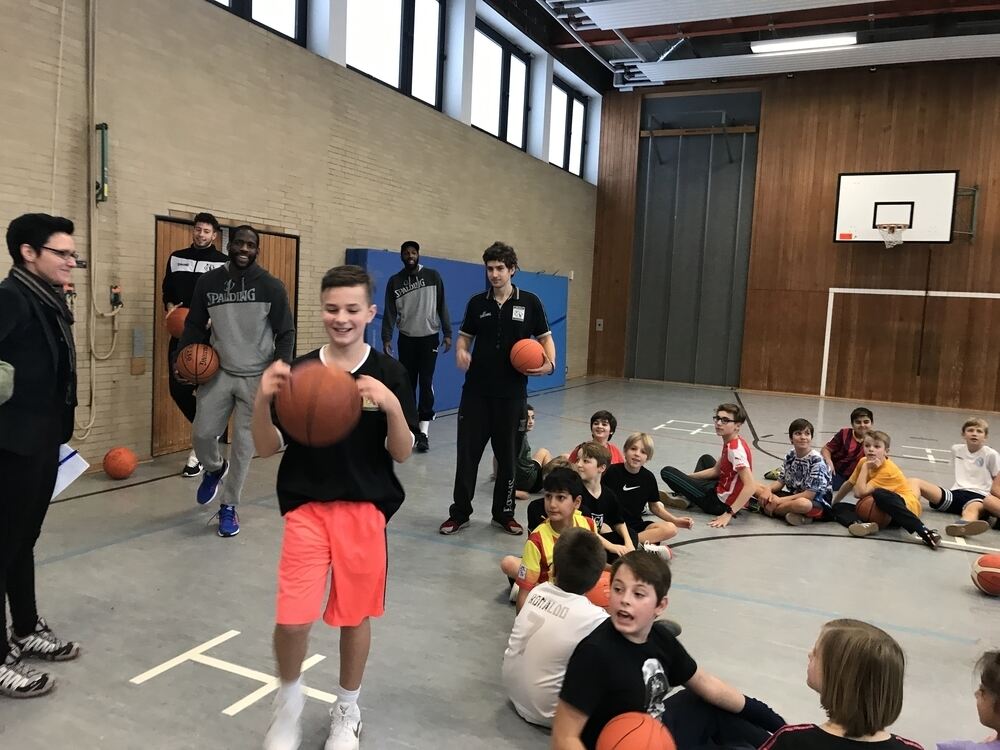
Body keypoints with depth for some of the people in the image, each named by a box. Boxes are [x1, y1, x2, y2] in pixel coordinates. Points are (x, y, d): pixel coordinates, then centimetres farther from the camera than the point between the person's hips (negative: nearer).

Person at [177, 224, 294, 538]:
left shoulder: (271, 287, -6)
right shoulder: (208, 282, 1)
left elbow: (285, 333, -3)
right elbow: (194, 325, 10)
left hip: (257, 378, -2)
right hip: (218, 372, 2)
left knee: (244, 444, 1)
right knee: (203, 433, 1)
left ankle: (228, 507, 19)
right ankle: (214, 470, 37)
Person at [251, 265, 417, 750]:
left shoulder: (389, 374, -5)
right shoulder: (297, 372, -2)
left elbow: (402, 453, -5)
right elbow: (267, 448, -1)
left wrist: (393, 407, -24)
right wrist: (262, 399, -20)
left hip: (365, 510, 0)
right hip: (306, 508, 0)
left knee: (354, 615, 12)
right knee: (292, 619, -7)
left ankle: (347, 710, 39)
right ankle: (289, 700, 27)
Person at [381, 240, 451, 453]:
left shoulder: (432, 276, -1)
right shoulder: (394, 281, 2)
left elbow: (441, 306, 1)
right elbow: (390, 312, 0)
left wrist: (447, 333, -4)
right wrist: (386, 338, -9)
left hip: (429, 337, -2)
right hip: (406, 339, 2)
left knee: (426, 382, -8)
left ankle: (424, 432, -7)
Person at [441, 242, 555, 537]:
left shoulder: (530, 302, -1)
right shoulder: (477, 303, 4)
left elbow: (545, 338, 6)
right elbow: (464, 336, 12)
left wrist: (549, 364, -13)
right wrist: (460, 351, -11)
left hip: (512, 393, -1)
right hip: (476, 391, 1)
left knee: (508, 456, 9)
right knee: (467, 454, 3)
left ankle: (504, 514, 25)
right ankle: (460, 513, 17)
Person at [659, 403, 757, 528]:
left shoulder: (735, 449, -26)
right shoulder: (730, 443, 3)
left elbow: (750, 487, -33)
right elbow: (716, 470, 14)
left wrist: (728, 514, -33)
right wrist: (687, 477, 11)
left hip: (722, 502, -9)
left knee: (667, 472, -5)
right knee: (705, 459, 34)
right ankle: (687, 497, 22)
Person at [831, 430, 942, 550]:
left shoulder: (888, 470, -20)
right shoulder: (864, 461, 1)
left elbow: (860, 493, -25)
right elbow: (849, 484, 15)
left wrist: (865, 468, -18)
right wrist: (833, 503, 17)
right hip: (881, 510, 8)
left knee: (879, 494, -43)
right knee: (838, 508, -8)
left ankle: (925, 532, -48)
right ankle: (863, 524, -40)